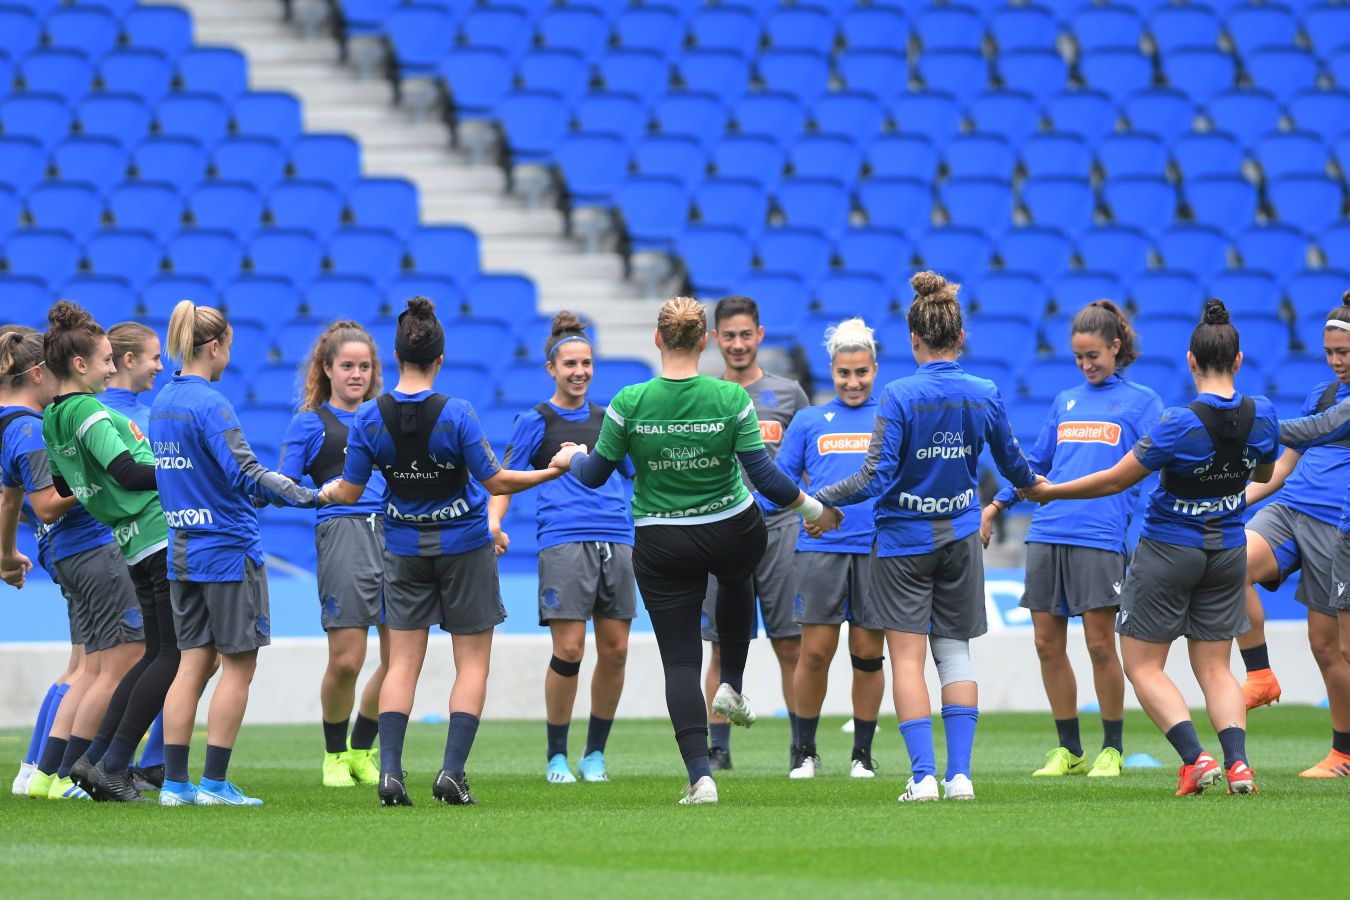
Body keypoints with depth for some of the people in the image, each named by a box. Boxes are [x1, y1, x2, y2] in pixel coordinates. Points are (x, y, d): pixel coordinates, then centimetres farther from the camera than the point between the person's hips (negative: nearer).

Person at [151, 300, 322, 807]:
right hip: (228, 550, -8)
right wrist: (312, 497, -21)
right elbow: (246, 475, -22)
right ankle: (214, 783, -1)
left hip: (182, 551, 8)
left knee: (193, 664, 9)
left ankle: (175, 782, 5)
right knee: (238, 665, 0)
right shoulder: (209, 404, -16)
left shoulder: (162, 403, 10)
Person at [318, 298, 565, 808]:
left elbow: (349, 492, -3)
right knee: (472, 662, 5)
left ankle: (390, 769, -7)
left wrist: (326, 492, 19)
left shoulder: (370, 417, -9)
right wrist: (554, 471, -3)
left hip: (404, 550, 3)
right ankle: (452, 771, -5)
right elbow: (496, 482, -15)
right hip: (464, 545, -3)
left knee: (403, 664, 6)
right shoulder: (456, 414, -17)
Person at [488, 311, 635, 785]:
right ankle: (557, 757, 2)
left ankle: (595, 754, 14)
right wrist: (494, 521, -15)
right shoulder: (535, 421, 5)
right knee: (569, 648, -10)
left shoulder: (607, 420, 18)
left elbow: (638, 474, 29)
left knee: (615, 650, 1)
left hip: (617, 542, 4)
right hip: (563, 544, -4)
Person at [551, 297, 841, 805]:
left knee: (680, 662, 4)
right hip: (734, 534, 1)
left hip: (661, 548, -1)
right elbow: (764, 476, -11)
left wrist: (572, 457, 21)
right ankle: (732, 687, 33)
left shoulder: (630, 403, -14)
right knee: (736, 578, 39)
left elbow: (594, 475, -3)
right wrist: (814, 509, 5)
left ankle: (700, 775, -8)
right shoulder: (732, 399, -14)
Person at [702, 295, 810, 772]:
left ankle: (802, 745, 5)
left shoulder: (788, 392, 9)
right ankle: (718, 748, 6)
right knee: (724, 649, 1)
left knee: (792, 645, -1)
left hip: (780, 529, 0)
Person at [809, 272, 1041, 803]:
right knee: (955, 652, 11)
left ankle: (923, 775, -9)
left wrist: (819, 499, -4)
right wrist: (1033, 483, 38)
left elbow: (876, 480, -18)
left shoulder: (899, 396, -15)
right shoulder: (985, 396, -2)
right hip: (960, 539, 4)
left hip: (905, 540, -4)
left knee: (907, 657, -1)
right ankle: (959, 774, 5)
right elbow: (1012, 463, 15)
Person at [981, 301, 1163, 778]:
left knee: (1100, 644, -5)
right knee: (1048, 645, 3)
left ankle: (1112, 750, 6)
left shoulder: (1141, 401, 6)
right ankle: (1068, 750, 12)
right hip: (1047, 535, 5)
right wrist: (996, 505, 22)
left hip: (1101, 537, -5)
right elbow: (1035, 464, 27)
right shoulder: (1065, 402, 19)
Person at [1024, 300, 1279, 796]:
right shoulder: (1262, 416, -8)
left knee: (1142, 666, 5)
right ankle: (1237, 762, -8)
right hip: (1227, 549, 5)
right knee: (1214, 667, 11)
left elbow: (1116, 480, -17)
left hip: (1168, 547, -5)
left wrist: (1049, 492, -5)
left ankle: (1196, 758, -10)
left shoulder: (1179, 423, -23)